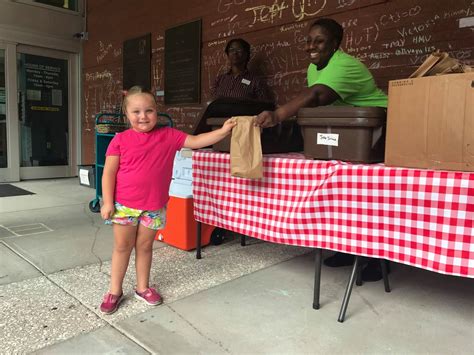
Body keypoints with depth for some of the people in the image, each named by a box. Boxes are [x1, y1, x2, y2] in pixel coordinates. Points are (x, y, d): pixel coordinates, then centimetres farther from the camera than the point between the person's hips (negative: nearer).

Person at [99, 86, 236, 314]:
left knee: (145, 246, 15)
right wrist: (107, 202, -9)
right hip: (124, 205, -1)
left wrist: (223, 131, -13)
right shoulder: (120, 139, -5)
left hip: (154, 207, 2)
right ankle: (114, 291, 26)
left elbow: (196, 141, -2)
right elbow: (109, 173, -4)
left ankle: (142, 287, 32)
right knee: (122, 247, 10)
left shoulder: (168, 136, 0)